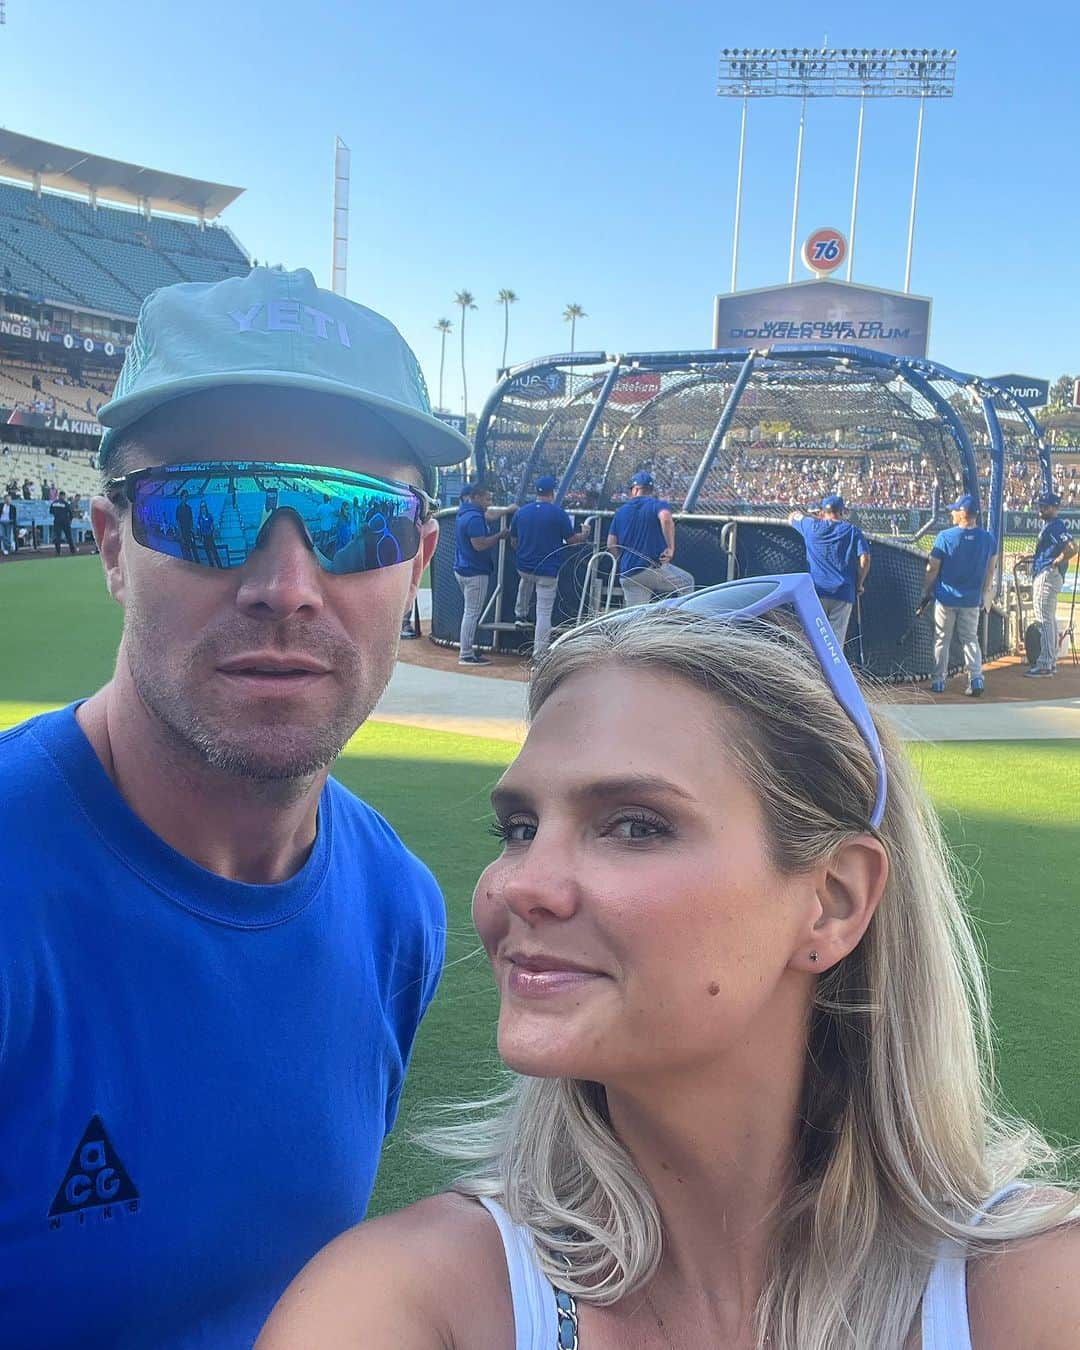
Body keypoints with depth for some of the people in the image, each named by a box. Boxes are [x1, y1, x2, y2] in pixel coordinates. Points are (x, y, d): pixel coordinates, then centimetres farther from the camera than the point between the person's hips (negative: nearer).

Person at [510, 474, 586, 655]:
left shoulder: (521, 511, 2)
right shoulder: (558, 513, -11)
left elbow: (513, 541, 11)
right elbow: (571, 540, -3)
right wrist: (583, 534, 19)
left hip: (523, 567, 5)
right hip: (548, 569, -5)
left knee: (526, 578, 41)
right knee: (544, 612, 0)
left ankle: (520, 614, 40)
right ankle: (539, 655, 1)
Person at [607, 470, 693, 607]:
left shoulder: (620, 511, 15)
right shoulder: (658, 504, 2)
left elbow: (611, 545, 11)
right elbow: (666, 519, -22)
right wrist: (671, 547, -16)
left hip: (628, 575, 4)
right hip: (654, 569, -4)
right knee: (687, 582, 19)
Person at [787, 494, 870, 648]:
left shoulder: (812, 526, 7)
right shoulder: (853, 530, 5)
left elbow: (792, 517, 27)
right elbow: (865, 558, -3)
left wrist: (818, 517, 35)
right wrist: (859, 584, 7)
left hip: (816, 590, 0)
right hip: (843, 593, 0)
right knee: (836, 640, 0)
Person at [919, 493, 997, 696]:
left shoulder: (945, 537, -13)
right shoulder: (989, 539, -3)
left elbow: (932, 569, -9)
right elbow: (990, 571, 5)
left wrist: (926, 593, 3)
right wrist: (984, 594, 17)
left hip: (946, 597, -2)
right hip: (972, 599, 3)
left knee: (942, 640, 9)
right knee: (971, 639, 13)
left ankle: (939, 682, 12)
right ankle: (976, 679, 2)